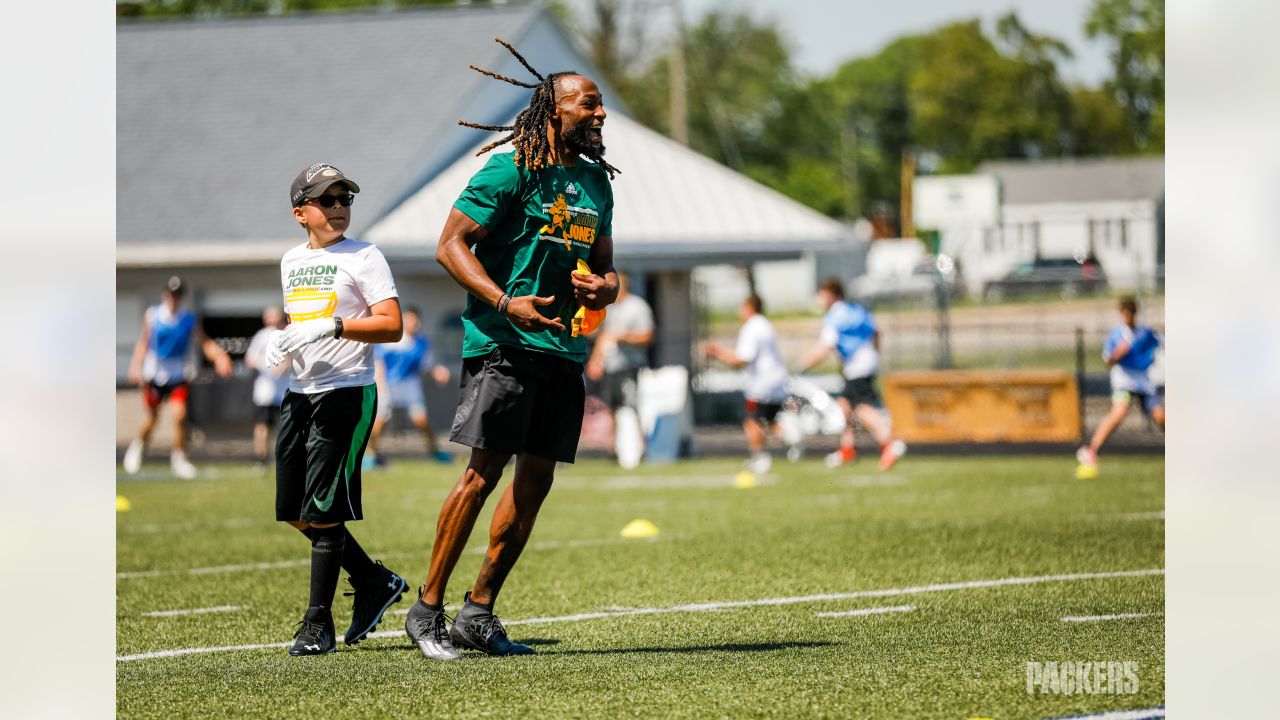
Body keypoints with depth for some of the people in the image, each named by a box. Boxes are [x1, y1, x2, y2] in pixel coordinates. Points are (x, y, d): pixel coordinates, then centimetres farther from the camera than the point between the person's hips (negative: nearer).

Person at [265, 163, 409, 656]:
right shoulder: (292, 262, 15)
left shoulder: (363, 258, -5)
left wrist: (331, 326, -24)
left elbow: (391, 326, -14)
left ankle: (318, 625, -2)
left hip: (347, 391, -8)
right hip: (299, 392, 8)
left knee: (323, 512, -9)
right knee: (294, 512, 9)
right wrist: (282, 343, 6)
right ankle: (375, 582, 26)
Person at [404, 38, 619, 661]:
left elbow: (605, 264, 26)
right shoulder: (511, 169, -6)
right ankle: (428, 607, -4)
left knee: (536, 480, 4)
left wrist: (605, 289, 1)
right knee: (485, 470, -12)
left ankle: (479, 612, 11)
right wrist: (506, 304, -19)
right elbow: (450, 246, -9)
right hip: (503, 344, -7)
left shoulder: (596, 182, 17)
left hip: (564, 348, 7)